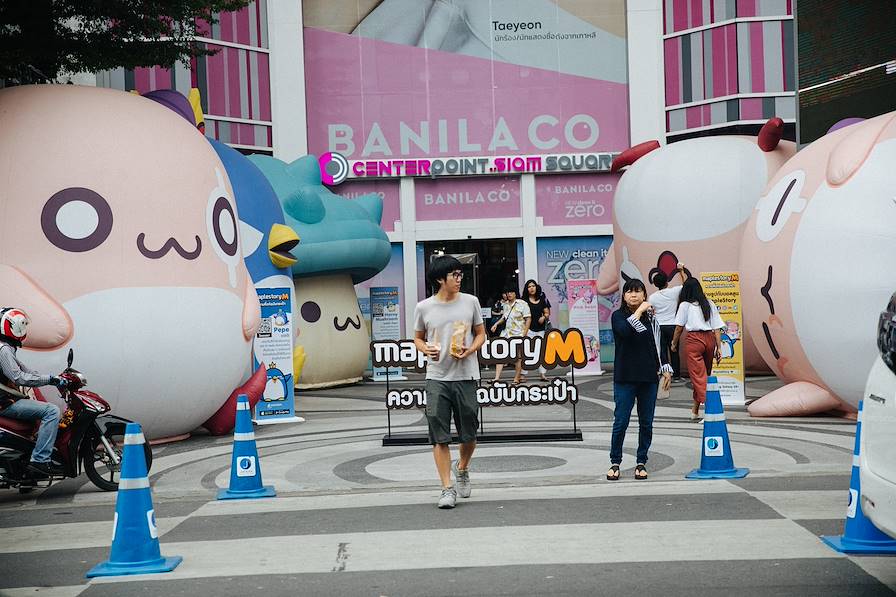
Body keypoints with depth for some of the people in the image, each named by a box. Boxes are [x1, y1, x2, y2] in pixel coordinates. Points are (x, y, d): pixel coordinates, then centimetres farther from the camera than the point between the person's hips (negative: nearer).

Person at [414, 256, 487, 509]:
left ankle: (462, 468, 37)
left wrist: (470, 350, -9)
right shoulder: (424, 308, 1)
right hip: (437, 377, -1)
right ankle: (447, 488, 1)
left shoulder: (470, 302, 4)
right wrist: (426, 349, -9)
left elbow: (480, 334, 11)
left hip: (466, 376, 1)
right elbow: (418, 338, 13)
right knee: (439, 435, -5)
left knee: (468, 433, 7)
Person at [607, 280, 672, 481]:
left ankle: (641, 462, 17)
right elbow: (625, 331, -23)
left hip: (649, 378, 3)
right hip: (625, 378, -3)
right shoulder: (618, 316, -1)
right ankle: (615, 462, 10)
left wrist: (665, 368, 9)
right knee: (621, 422, -2)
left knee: (646, 423, 7)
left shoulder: (651, 317, 8)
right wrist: (639, 311, -19)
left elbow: (659, 344, 15)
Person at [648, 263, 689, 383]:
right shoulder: (674, 292, -6)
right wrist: (681, 271, 20)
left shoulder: (652, 297, -2)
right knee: (674, 352, 6)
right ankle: (676, 376, 10)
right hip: (672, 326, -1)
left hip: (659, 327, 1)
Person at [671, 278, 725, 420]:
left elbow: (679, 327, 4)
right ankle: (695, 411, 25)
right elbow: (717, 328, 8)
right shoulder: (710, 304, 12)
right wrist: (719, 347, 9)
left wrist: (674, 344, 17)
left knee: (698, 376, -5)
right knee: (705, 374, 15)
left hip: (694, 340, -5)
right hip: (710, 339, 5)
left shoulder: (685, 305, 1)